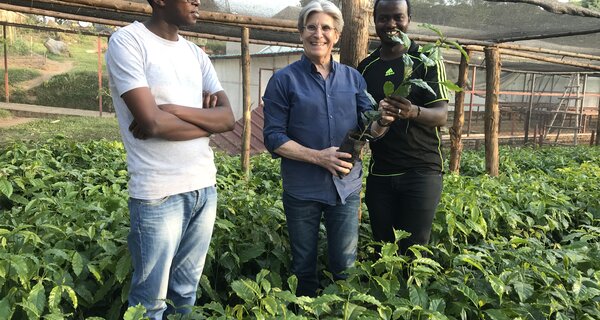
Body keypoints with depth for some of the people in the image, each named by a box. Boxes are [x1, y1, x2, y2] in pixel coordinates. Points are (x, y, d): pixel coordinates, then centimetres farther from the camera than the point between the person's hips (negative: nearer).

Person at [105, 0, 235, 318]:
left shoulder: (196, 54, 11)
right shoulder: (126, 41, -7)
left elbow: (228, 118, 1)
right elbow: (152, 122, -18)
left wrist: (170, 109, -12)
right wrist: (206, 119, -4)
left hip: (205, 186, 6)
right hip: (158, 192, -6)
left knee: (187, 290, 17)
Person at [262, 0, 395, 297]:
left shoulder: (353, 78, 4)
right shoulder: (284, 80, -5)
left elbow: (369, 128, 1)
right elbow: (273, 138, -9)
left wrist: (381, 122, -23)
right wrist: (319, 156, -19)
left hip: (346, 186, 2)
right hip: (302, 191, -2)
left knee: (345, 267, 11)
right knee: (304, 268, 14)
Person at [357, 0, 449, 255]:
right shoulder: (366, 66, 9)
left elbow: (441, 115, -10)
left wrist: (414, 112, -30)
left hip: (421, 170, -3)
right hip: (379, 174, 4)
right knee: (383, 247, 11)